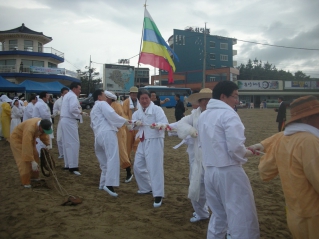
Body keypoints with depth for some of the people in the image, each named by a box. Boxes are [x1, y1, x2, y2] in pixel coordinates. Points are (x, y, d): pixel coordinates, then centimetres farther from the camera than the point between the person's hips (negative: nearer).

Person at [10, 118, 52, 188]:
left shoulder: (43, 125, -20)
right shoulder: (30, 128, -43)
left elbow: (44, 135, 1)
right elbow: (27, 146, -43)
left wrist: (48, 144, -13)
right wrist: (32, 161, -41)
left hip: (29, 139, 8)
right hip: (17, 139, -7)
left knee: (35, 156, 6)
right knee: (24, 161, -13)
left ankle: (34, 177, 22)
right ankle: (25, 182, -2)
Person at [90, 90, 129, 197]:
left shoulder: (93, 110, 34)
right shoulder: (102, 104, 7)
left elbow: (93, 125, 35)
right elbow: (111, 114, -9)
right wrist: (124, 121, -3)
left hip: (99, 136, 9)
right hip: (107, 133, -9)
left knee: (105, 162, 16)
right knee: (113, 159, -18)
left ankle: (103, 183, 21)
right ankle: (109, 184, -29)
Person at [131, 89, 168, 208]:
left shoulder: (157, 109, -10)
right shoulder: (138, 112, 11)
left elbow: (164, 122, -22)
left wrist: (160, 125, -45)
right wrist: (135, 123, -13)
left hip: (154, 141, -7)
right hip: (143, 142, 8)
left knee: (154, 168, -11)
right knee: (138, 166, 15)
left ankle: (158, 195, -4)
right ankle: (146, 187, 35)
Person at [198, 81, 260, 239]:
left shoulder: (203, 116, 14)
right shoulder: (229, 114, -12)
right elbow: (236, 148, -20)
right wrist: (249, 153, 0)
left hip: (209, 171, 8)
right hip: (228, 172, -8)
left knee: (218, 216, 21)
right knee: (243, 219, 1)